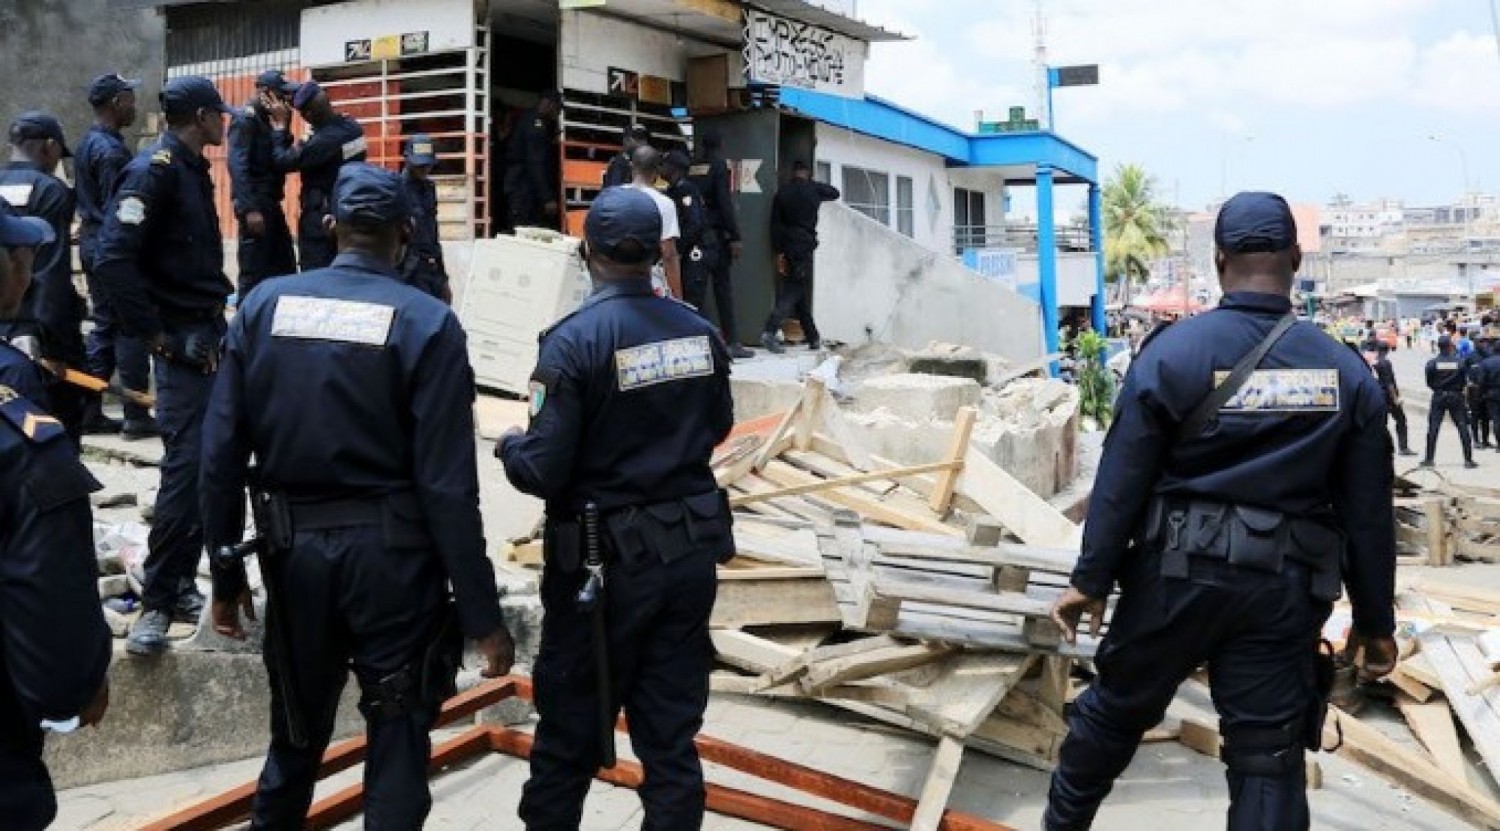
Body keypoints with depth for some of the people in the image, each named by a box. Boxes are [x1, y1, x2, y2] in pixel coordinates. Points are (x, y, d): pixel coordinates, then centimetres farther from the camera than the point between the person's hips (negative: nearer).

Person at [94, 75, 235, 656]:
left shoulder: (193, 168, 14)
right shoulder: (154, 170, -15)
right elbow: (113, 259, -22)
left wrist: (216, 318, 12)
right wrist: (155, 335, -19)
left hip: (208, 336, 9)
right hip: (182, 343, -9)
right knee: (186, 467, -10)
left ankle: (180, 585, 23)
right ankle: (158, 602, -2)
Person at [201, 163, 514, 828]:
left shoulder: (264, 305, 0)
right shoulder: (427, 323, -11)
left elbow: (221, 454, 0)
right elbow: (448, 485, -15)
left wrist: (226, 574, 11)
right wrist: (483, 614, -10)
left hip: (294, 547, 4)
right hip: (391, 550, -4)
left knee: (295, 733, 24)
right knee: (398, 744, 10)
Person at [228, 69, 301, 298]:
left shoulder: (264, 120, 18)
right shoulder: (245, 118, -9)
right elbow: (237, 165, -20)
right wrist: (249, 208, -26)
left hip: (270, 205, 10)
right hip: (255, 207, -10)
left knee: (286, 269, 12)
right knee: (254, 274, -7)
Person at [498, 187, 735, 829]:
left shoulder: (575, 340, -17)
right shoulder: (700, 332, 0)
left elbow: (544, 471, -18)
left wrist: (508, 445, 3)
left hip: (608, 559, -4)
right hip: (692, 552, 5)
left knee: (571, 729, 12)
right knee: (671, 734, 13)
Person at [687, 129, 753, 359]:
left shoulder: (691, 168, 10)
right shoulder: (719, 165, -5)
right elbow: (725, 202, -12)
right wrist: (735, 237, -12)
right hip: (715, 235, -5)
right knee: (723, 287, -2)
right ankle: (732, 342, -3)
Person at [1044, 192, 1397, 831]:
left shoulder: (1174, 350, -8)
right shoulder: (1347, 371, 0)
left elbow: (1122, 479, -8)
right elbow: (1369, 511, 3)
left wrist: (1090, 580, -1)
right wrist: (1374, 620, 12)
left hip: (1176, 571, -1)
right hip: (1283, 587, 2)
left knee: (1115, 708, 17)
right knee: (1269, 756, 7)